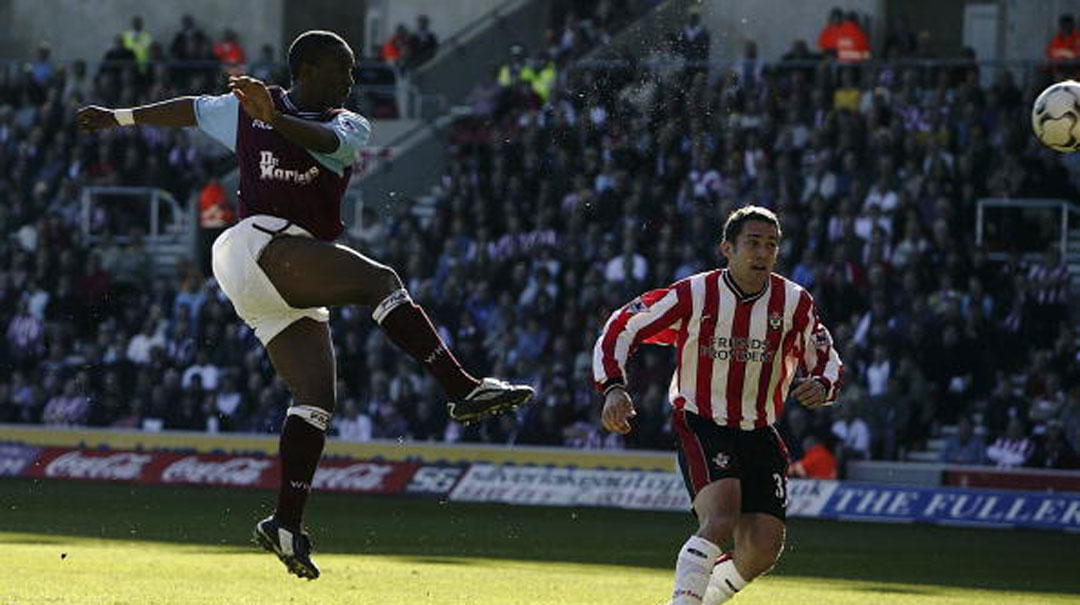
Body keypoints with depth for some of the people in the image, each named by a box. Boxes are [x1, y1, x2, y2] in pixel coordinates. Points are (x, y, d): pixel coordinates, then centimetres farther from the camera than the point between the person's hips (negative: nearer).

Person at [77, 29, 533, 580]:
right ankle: (462, 388, -38)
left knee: (317, 397, -4)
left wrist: (275, 119, -32)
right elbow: (192, 110, 28)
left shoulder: (348, 127, 13)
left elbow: (324, 140, -11)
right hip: (259, 243, -6)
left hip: (292, 289, 6)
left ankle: (286, 524, -6)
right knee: (379, 281, -25)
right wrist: (120, 117, 39)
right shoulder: (244, 111, 11)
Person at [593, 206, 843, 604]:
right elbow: (620, 329, -4)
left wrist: (820, 385, -15)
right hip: (700, 426, -4)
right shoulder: (694, 295, -10)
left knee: (762, 552, -4)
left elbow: (827, 360, 9)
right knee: (721, 518, -29)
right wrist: (614, 388, -19)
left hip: (759, 434, 4)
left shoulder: (794, 303, -2)